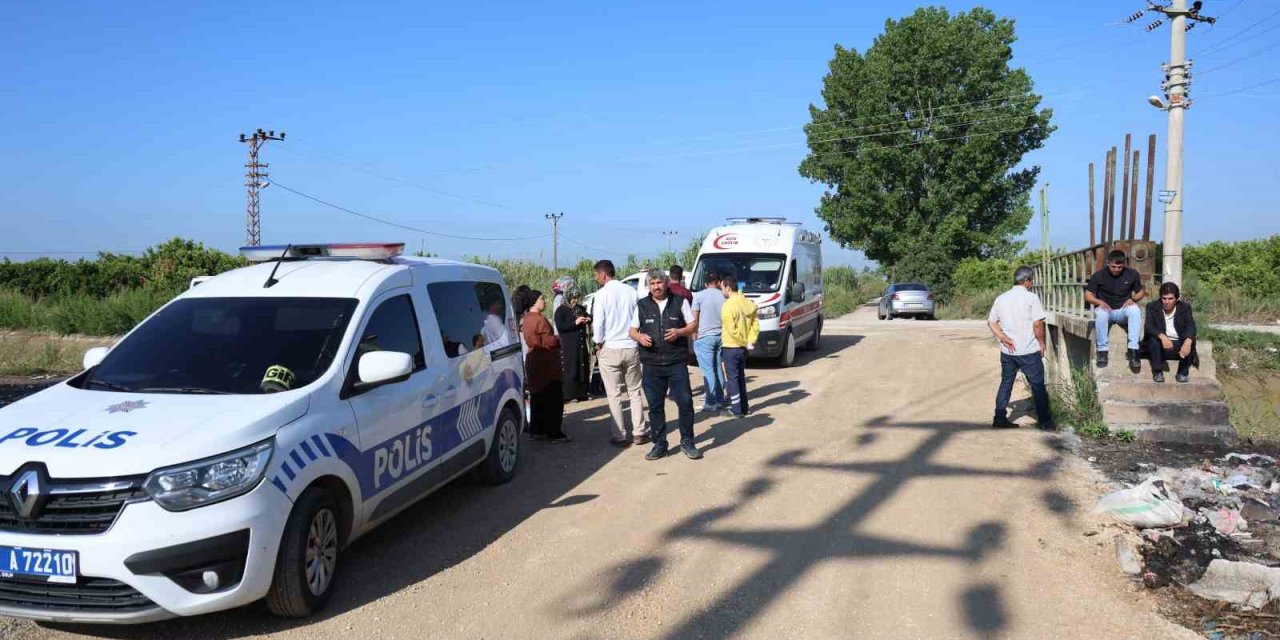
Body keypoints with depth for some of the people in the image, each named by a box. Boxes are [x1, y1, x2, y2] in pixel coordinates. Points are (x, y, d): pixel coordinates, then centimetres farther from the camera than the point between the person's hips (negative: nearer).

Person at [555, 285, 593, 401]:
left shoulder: (580, 308, 14)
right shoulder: (561, 310, -4)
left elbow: (588, 316, 29)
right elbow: (559, 326, -15)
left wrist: (588, 319, 4)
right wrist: (575, 323, -21)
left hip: (581, 344, 7)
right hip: (568, 345, -7)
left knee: (584, 369, 7)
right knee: (570, 370, -7)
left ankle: (582, 393, 15)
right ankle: (570, 395, -3)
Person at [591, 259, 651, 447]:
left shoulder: (602, 294, -11)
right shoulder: (630, 291, 2)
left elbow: (598, 323, -11)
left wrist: (598, 343, 3)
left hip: (609, 349, -4)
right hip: (631, 347, 4)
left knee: (614, 394, 3)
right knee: (635, 391, 13)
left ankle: (620, 436, 5)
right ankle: (639, 432, 14)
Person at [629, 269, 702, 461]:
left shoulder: (680, 302, 4)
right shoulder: (642, 305, 8)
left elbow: (693, 326, 7)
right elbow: (632, 330, 12)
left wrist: (679, 332, -12)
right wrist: (640, 337, -11)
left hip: (677, 362, -1)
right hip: (651, 364, 1)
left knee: (685, 402, -3)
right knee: (655, 405, 5)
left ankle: (687, 442, 11)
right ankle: (659, 444, 16)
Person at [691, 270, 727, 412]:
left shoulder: (699, 295, -5)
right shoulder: (723, 296, 5)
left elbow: (694, 319, -5)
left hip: (704, 337, -4)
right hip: (720, 336, 5)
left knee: (708, 370, -5)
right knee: (718, 369, 14)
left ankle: (711, 403, -7)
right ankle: (720, 400, 17)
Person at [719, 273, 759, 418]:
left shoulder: (728, 305, -18)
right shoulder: (748, 303, 6)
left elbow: (731, 330, -22)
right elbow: (755, 324, 6)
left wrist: (744, 342, -11)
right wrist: (750, 341, 2)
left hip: (730, 348, -8)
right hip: (743, 348, 8)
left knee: (731, 379, 0)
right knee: (741, 377, 18)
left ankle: (736, 410, 2)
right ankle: (744, 407, 23)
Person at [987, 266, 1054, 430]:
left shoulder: (1001, 298, 7)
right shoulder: (1031, 297, -10)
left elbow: (991, 321, 6)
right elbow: (1037, 324, -13)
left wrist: (1003, 338, -2)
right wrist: (1041, 343, -1)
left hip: (1008, 351, 5)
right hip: (1029, 351, -5)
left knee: (1006, 384, 12)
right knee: (1038, 386, 5)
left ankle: (1000, 419, 12)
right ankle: (1045, 422, 10)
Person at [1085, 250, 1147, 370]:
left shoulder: (1132, 274, 0)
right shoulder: (1099, 276, -5)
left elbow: (1141, 292, 11)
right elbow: (1088, 295, -1)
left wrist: (1133, 299, -12)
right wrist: (1100, 302, -21)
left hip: (1123, 311, 1)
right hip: (1106, 310, -1)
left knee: (1135, 310, -33)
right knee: (1100, 314, -37)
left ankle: (1133, 351, -36)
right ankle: (1102, 350, -26)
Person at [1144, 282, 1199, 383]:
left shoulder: (1185, 307, 1)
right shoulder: (1152, 307, -2)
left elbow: (1191, 326, -16)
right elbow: (1149, 327, -17)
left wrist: (1188, 341, -39)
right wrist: (1162, 336, -39)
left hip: (1179, 347, 1)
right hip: (1160, 347, -1)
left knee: (1190, 340, -28)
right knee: (1153, 339, -31)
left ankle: (1183, 372, -14)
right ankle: (1157, 372, -20)